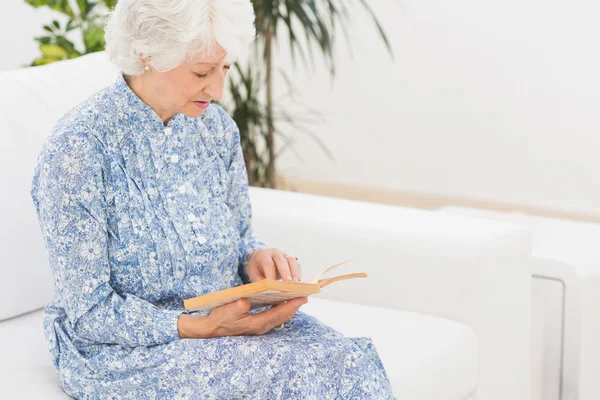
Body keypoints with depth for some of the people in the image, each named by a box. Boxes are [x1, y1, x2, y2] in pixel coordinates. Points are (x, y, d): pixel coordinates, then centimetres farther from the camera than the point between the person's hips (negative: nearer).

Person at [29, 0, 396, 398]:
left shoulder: (217, 127, 3)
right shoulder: (77, 148, -17)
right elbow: (90, 313, -16)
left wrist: (257, 258, -8)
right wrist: (204, 328, -26)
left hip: (227, 317, 6)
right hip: (121, 350, -6)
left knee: (353, 361, -22)